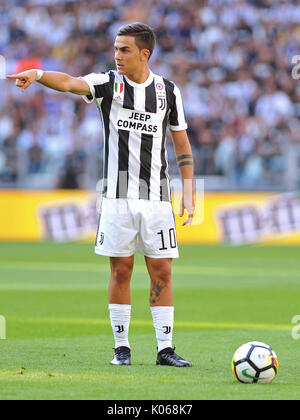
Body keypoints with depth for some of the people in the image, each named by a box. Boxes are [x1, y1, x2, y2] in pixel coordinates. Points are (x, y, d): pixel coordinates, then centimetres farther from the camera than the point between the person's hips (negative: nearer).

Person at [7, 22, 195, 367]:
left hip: (156, 197, 1)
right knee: (120, 271, 1)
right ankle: (121, 347, 9)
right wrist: (38, 74, -40)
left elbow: (182, 145, 10)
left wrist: (188, 193, 3)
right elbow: (70, 83, -20)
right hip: (117, 196, -1)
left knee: (161, 271, 0)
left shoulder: (168, 91, 4)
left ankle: (165, 349, 4)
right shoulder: (108, 84, 0)